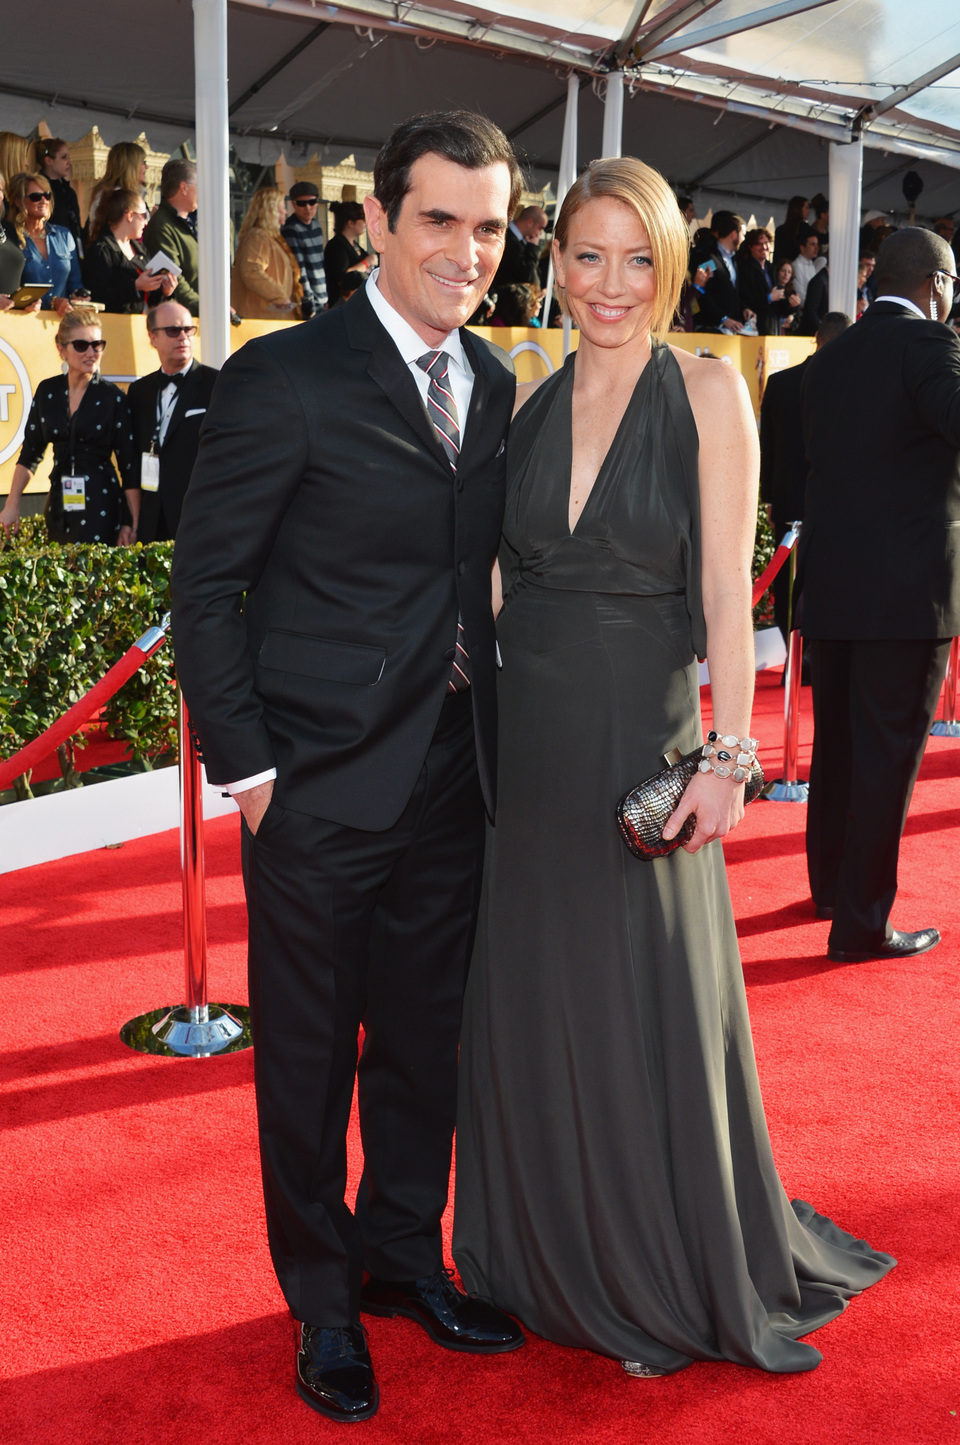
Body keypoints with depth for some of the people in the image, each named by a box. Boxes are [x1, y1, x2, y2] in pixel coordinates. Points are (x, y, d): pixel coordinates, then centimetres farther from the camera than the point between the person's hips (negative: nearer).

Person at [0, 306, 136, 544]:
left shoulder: (112, 397, -3)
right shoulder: (47, 391, 7)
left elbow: (129, 466, -3)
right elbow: (30, 453, 13)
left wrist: (131, 525, -7)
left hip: (100, 506, -4)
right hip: (59, 504, 4)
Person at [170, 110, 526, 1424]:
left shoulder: (496, 384, 8)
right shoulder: (285, 377, -11)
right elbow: (205, 579, -9)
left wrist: (496, 738, 6)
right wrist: (247, 765, -11)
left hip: (453, 786, 6)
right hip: (321, 792, -5)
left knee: (428, 1043, 18)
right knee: (309, 1057, 10)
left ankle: (405, 1255, 39)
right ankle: (325, 1305, 30)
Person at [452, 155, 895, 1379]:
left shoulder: (706, 392, -6)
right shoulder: (533, 404, 6)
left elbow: (727, 592, -10)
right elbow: (505, 575, 10)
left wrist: (727, 757, -14)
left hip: (643, 741, -4)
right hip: (528, 746, 4)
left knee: (653, 1015, 7)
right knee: (529, 1010, 12)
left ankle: (676, 1277, 29)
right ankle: (553, 1264, 33)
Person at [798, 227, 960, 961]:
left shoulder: (830, 357, 13)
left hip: (831, 587, 7)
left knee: (836, 743, 19)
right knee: (887, 756, -1)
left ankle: (831, 884, 35)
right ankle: (862, 923, 4)